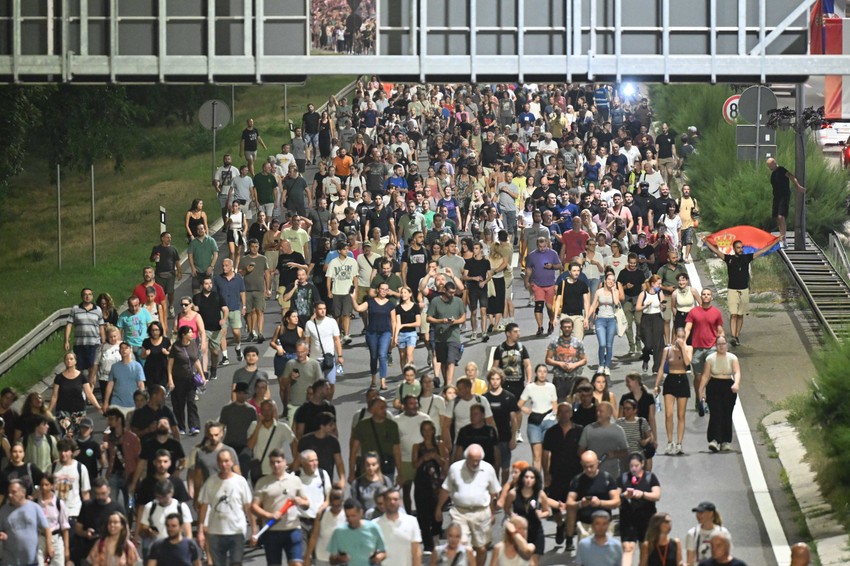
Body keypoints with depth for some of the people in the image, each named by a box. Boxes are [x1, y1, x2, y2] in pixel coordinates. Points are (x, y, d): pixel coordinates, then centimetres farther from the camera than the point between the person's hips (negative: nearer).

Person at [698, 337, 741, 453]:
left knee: (727, 415, 2)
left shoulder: (732, 358, 0)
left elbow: (737, 372, -13)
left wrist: (736, 383, -32)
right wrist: (701, 390, -3)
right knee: (715, 414, -11)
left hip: (728, 387, 1)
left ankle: (726, 442, 11)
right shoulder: (710, 358, 2)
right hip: (714, 387, -1)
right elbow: (705, 375, 3)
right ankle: (714, 440, -17)